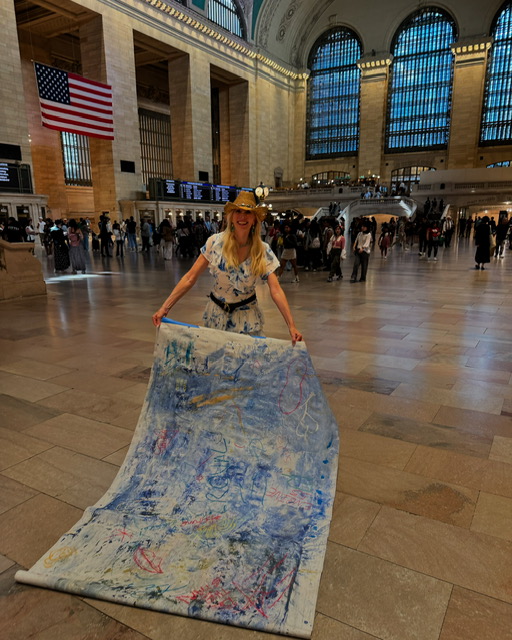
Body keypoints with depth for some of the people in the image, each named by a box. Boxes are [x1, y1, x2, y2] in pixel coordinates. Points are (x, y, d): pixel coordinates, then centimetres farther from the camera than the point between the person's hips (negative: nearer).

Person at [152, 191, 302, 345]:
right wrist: (164, 308, -16)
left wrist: (291, 326, -24)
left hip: (247, 319, 0)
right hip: (216, 315, 1)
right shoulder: (215, 242, -12)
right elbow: (190, 278, -11)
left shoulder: (263, 251, -11)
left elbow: (276, 291, -15)